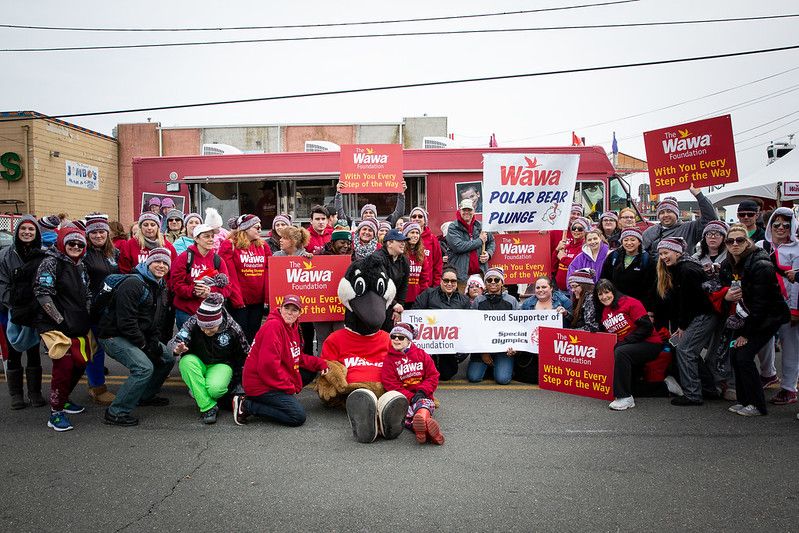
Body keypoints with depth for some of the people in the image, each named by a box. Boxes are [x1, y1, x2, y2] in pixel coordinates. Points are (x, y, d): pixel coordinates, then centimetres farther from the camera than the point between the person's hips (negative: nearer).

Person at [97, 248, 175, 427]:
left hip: (140, 336, 10)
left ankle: (146, 396, 27)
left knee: (168, 358, 11)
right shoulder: (133, 284, -20)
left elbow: (157, 321, 13)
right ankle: (115, 412, -14)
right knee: (144, 367, -25)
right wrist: (145, 346, -20)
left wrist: (154, 343, -3)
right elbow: (126, 322, -25)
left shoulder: (161, 287, 9)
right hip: (114, 336, -10)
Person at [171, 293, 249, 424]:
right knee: (186, 361, -34)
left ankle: (198, 392, 4)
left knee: (215, 389, -35)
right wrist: (177, 349, -50)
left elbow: (245, 355, -5)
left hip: (221, 364, -2)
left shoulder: (232, 328, -19)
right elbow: (173, 342, -26)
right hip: (198, 363, 2)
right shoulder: (193, 322, -18)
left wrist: (236, 378, -3)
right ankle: (208, 407, -27)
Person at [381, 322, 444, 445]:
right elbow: (390, 385, -2)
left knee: (423, 403, -37)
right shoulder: (389, 359, 9)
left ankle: (421, 419, -73)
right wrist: (410, 397, -14)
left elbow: (433, 376, 10)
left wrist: (422, 391, -10)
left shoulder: (421, 354, 14)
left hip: (422, 395, 0)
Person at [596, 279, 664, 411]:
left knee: (620, 352, -31)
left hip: (650, 344, -8)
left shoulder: (630, 303, -11)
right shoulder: (604, 313, 11)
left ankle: (625, 397, -27)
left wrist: (623, 342, -20)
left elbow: (646, 327, -18)